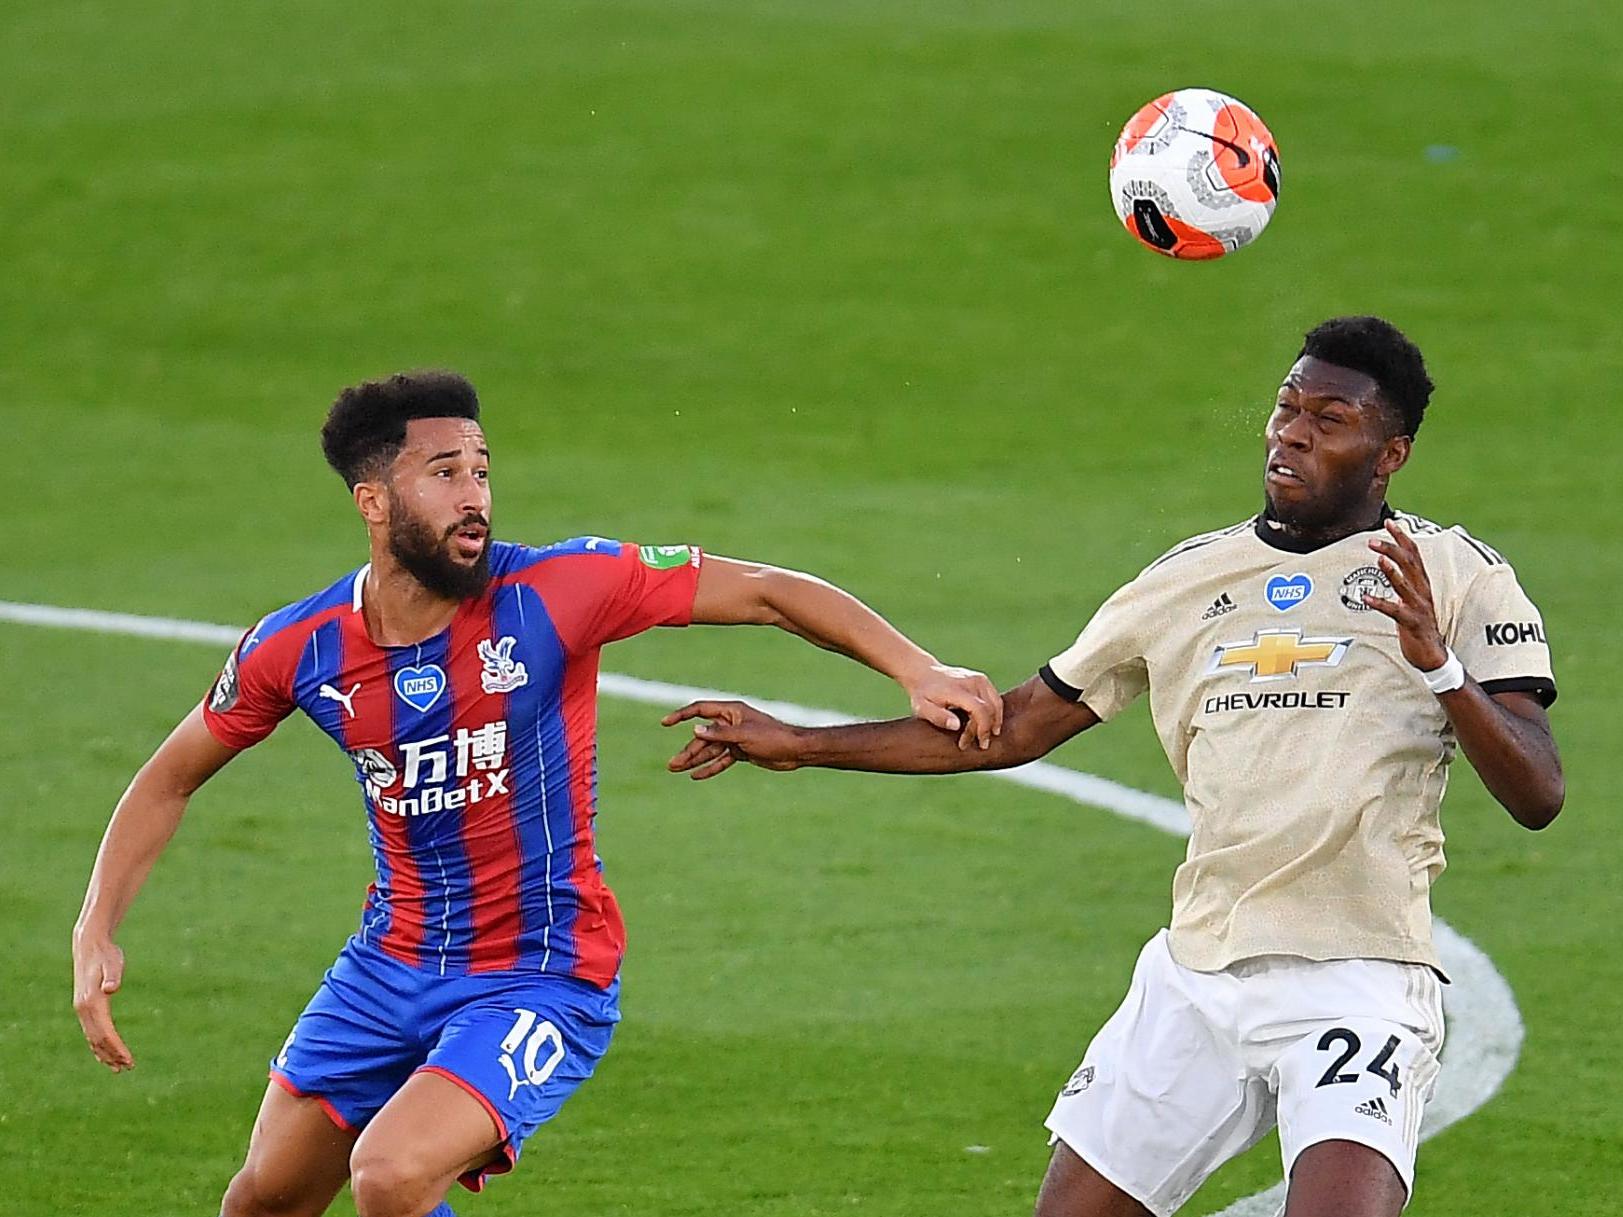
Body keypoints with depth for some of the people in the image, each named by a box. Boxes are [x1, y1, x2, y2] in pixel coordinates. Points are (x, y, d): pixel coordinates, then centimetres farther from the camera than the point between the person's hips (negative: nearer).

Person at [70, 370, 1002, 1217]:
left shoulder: (557, 593, -17)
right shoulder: (299, 649, -7)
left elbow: (766, 593, -12)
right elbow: (172, 779, 8)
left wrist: (917, 670, -21)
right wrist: (96, 934, -2)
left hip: (541, 976, -5)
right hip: (392, 965, 5)